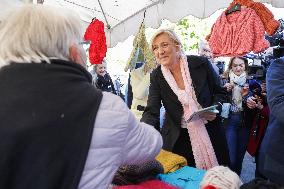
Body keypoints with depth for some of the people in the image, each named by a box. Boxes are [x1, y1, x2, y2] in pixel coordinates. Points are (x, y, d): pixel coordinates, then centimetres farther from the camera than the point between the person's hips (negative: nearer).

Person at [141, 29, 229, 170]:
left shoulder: (201, 64, -8)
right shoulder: (156, 76, -5)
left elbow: (219, 92, 5)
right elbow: (151, 112, -12)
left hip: (209, 132, 0)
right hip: (178, 139, 0)